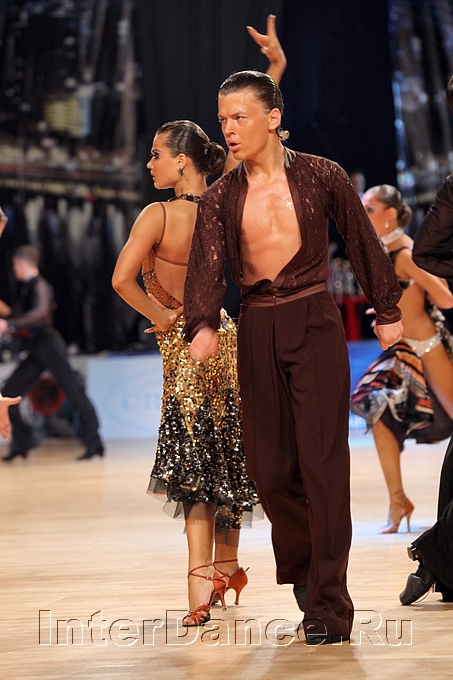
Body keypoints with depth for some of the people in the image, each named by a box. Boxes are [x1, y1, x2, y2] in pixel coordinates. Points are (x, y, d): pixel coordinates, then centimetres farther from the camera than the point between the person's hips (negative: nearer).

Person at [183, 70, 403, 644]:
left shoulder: (321, 177, -2)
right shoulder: (220, 198, 3)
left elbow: (362, 243, 7)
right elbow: (207, 265, -11)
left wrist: (387, 310, 11)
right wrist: (203, 325, -29)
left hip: (314, 323, -3)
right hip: (257, 332, 3)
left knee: (321, 457, -8)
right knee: (268, 463, 5)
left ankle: (328, 603, -6)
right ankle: (302, 567, 30)